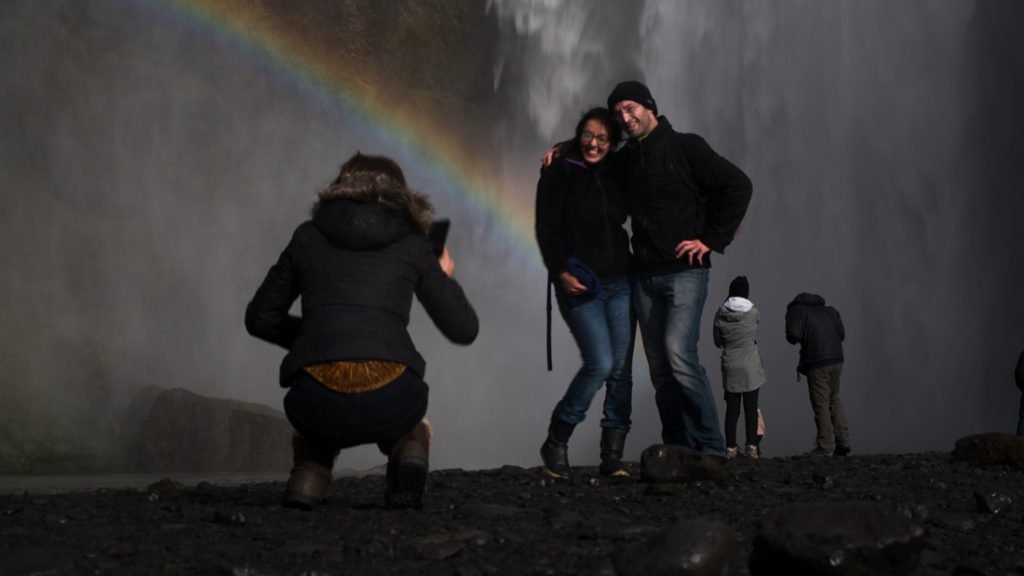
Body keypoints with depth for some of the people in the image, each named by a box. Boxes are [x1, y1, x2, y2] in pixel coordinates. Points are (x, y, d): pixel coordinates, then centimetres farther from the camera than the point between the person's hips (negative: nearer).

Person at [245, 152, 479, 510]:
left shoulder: (309, 236, 18)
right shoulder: (412, 245, 15)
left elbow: (260, 319, 22)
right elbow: (463, 329, 16)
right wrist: (446, 279, 36)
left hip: (318, 401, 0)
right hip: (390, 401, 0)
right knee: (407, 419, 38)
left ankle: (307, 480, 7)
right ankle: (408, 454, 4)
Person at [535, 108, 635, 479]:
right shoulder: (559, 173, -3)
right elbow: (546, 228, -7)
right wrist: (560, 272, -18)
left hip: (619, 283, 5)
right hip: (579, 286, -5)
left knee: (621, 370, 0)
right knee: (600, 364, -16)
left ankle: (612, 457, 6)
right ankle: (555, 443, 1)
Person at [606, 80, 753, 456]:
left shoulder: (685, 147, -3)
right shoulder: (624, 160, 13)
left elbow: (738, 185, -9)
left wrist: (711, 239, -11)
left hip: (685, 272, -6)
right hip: (645, 276, 6)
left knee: (679, 353, -21)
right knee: (660, 368, 4)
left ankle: (711, 450, -16)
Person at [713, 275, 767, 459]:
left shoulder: (720, 314, -4)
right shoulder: (753, 313, -8)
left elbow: (717, 341, 6)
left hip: (730, 368, 2)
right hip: (750, 368, -2)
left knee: (731, 409, 4)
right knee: (751, 408, 2)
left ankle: (731, 447, 2)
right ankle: (752, 447, -1)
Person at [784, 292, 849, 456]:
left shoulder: (796, 310, 5)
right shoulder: (830, 310, 22)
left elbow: (794, 334, -10)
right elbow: (842, 334, 14)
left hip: (817, 363, -6)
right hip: (836, 359, 6)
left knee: (821, 404, -1)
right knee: (834, 400, 18)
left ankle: (825, 446, 0)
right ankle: (843, 440, 14)